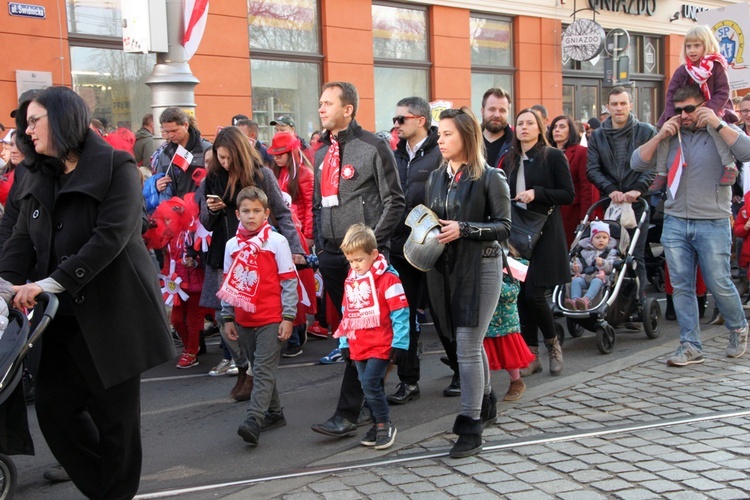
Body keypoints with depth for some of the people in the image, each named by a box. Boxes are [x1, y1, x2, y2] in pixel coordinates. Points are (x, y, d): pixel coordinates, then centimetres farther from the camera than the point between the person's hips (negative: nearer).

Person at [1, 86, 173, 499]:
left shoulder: (116, 168, -7)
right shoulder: (38, 177, 14)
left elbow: (111, 236, -19)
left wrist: (53, 283, -24)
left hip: (113, 313, -6)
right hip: (63, 315, 6)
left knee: (115, 413, 3)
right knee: (53, 407, 5)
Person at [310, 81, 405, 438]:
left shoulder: (373, 147, -6)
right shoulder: (322, 153, 15)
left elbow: (394, 202, -7)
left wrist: (370, 243, -12)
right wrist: (319, 243, 14)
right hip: (331, 254, 7)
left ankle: (348, 414, -8)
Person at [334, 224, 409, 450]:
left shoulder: (387, 278, -12)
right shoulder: (350, 280, 10)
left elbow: (400, 312, -12)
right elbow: (346, 314, 17)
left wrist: (399, 343, -13)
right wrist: (344, 343, 16)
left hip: (381, 345, -7)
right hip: (357, 347, 7)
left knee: (370, 384, -14)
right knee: (368, 388, 11)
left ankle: (385, 425, 3)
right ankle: (378, 424, 24)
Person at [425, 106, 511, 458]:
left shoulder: (490, 178, -6)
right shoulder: (436, 178, 11)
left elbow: (503, 226, -9)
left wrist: (464, 229, -20)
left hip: (480, 267, -6)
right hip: (444, 268, 6)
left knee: (467, 346, -8)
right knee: (469, 342, 17)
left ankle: (471, 428, 0)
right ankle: (486, 405, 37)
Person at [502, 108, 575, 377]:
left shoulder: (553, 157, -2)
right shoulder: (510, 160, 13)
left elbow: (569, 194, -5)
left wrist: (537, 193, -17)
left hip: (544, 233, -5)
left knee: (534, 293, -11)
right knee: (522, 294, 3)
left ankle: (553, 344, 14)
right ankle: (531, 355, 13)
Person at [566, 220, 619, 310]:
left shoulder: (611, 252, 14)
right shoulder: (585, 251, 23)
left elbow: (611, 267, -1)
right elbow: (579, 262, 18)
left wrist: (602, 263, -22)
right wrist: (575, 267, -7)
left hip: (600, 277, -3)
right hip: (584, 276, 3)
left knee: (596, 281, -37)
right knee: (575, 280, -27)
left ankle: (587, 300, -60)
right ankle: (574, 300, -50)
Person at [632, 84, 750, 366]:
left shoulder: (723, 132, 1)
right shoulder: (671, 136, 9)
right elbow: (637, 163, 3)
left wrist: (717, 123, -18)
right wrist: (660, 136, -8)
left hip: (713, 224, -3)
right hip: (675, 223, 3)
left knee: (719, 285, 1)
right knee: (681, 287, 3)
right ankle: (690, 346, 11)